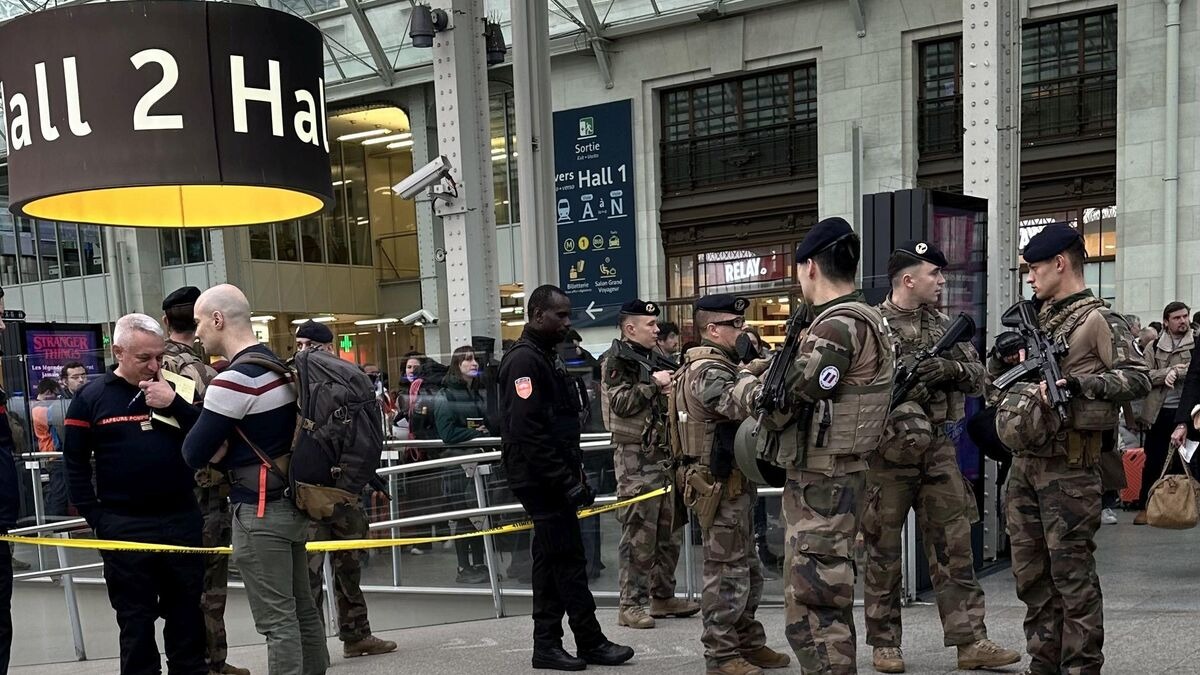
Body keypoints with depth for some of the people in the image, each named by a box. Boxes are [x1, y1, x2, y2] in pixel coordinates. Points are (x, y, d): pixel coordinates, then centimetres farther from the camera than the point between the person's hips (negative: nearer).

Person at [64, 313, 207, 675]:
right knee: (136, 618, 8)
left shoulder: (176, 388, 5)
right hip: (124, 527, -2)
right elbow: (76, 466, 2)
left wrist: (174, 404, -15)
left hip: (182, 520, 2)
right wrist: (97, 519, -5)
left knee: (187, 611, 12)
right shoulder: (91, 398, 0)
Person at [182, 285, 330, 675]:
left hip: (260, 512, -9)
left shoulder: (233, 380, -19)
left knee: (276, 620, -3)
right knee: (301, 608, 15)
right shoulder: (278, 364, 9)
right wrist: (223, 453, 0)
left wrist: (217, 454, 4)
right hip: (292, 503, 9)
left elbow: (193, 455, -15)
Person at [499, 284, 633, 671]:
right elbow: (527, 432, -24)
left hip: (552, 479, 10)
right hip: (541, 479, -10)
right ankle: (590, 643, 5)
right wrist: (567, 481, -22)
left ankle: (547, 645, 19)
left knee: (553, 560, 12)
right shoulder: (524, 360, -15)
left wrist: (575, 475, 16)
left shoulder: (547, 359, 18)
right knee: (568, 560, -4)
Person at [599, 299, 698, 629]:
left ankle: (663, 596, 24)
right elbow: (620, 402, -19)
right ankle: (631, 605, -1)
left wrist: (673, 391, 8)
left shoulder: (654, 360, 20)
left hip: (664, 455, 9)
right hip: (636, 459, -9)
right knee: (639, 533, -7)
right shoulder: (617, 361, -5)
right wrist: (653, 384, -12)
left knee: (670, 530, 13)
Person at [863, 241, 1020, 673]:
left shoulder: (943, 325, 12)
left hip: (939, 450, 5)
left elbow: (977, 378, 9)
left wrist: (950, 367, -10)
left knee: (954, 546, 4)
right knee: (883, 550, 5)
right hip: (887, 452, -5)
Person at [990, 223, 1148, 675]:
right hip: (1024, 463, 8)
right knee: (1030, 572, 13)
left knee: (1072, 572, -2)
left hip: (1069, 467, -8)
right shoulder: (1038, 321, 16)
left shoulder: (1097, 320, -6)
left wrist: (1080, 384, -27)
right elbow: (992, 374, 24)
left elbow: (1138, 379, -15)